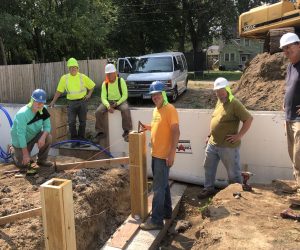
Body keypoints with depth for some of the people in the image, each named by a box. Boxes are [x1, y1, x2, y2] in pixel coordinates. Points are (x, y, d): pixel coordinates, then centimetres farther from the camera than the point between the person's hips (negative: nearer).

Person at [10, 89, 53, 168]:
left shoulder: (43, 110, -16)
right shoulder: (22, 114, -33)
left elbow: (47, 126, -11)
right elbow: (21, 135, -33)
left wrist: (43, 137, -34)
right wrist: (25, 154, -30)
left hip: (34, 135, 5)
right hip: (21, 140, -4)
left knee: (48, 137, -23)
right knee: (23, 164, -1)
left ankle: (41, 160, -2)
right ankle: (14, 152, 32)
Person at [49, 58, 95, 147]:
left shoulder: (83, 77, -1)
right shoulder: (64, 78, 1)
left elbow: (91, 86, 11)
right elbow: (59, 91, 5)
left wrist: (89, 94, -2)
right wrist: (53, 102, 2)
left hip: (82, 101, 0)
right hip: (71, 102, 0)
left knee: (82, 122, 7)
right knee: (71, 122, -3)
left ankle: (81, 139, 21)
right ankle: (74, 140, 10)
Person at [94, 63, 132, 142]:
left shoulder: (121, 81, -6)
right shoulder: (105, 83, 2)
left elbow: (125, 95, -8)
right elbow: (103, 97, -3)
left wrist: (117, 103, -20)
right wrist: (108, 106, -22)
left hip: (120, 101, -3)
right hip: (109, 101, 3)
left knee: (125, 110, -35)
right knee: (98, 112, -22)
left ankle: (126, 132, -25)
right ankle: (100, 132, -8)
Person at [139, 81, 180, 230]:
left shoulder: (170, 109, -15)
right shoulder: (156, 110, 12)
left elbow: (176, 132, -20)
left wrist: (172, 153, -24)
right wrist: (149, 127, 8)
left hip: (164, 155, -9)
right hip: (155, 154, 9)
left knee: (158, 188, -4)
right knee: (163, 185, 19)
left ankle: (156, 220, 3)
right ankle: (166, 212, 32)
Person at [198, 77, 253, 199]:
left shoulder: (234, 103, -16)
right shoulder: (219, 102, 10)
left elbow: (249, 119, -19)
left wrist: (239, 135, -20)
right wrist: (209, 135, 19)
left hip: (228, 146, -8)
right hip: (212, 143, 8)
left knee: (233, 172, 6)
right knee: (209, 167, 19)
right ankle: (209, 188, 36)